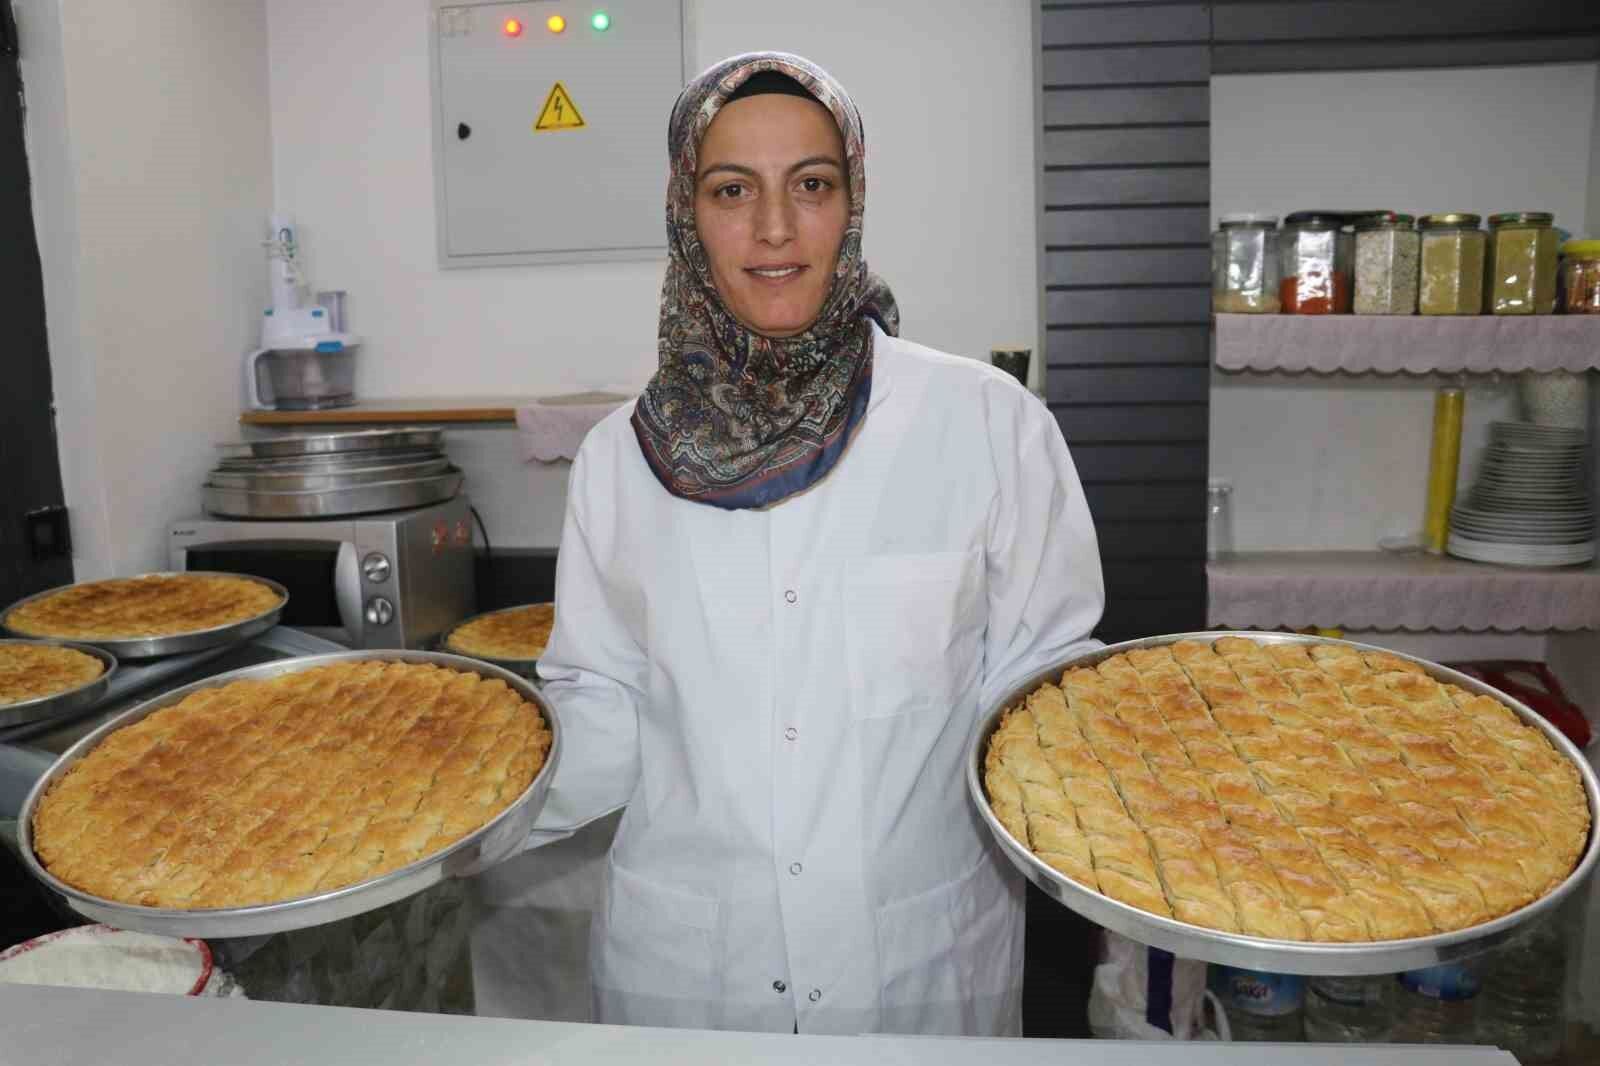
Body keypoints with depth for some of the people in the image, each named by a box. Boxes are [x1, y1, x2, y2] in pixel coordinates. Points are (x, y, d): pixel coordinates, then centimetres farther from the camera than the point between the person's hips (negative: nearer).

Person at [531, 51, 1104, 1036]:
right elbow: (600, 708, 1)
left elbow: (1040, 681, -3)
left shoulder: (988, 423, -10)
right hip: (682, 961, 2)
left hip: (926, 956, -1)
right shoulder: (623, 455, -4)